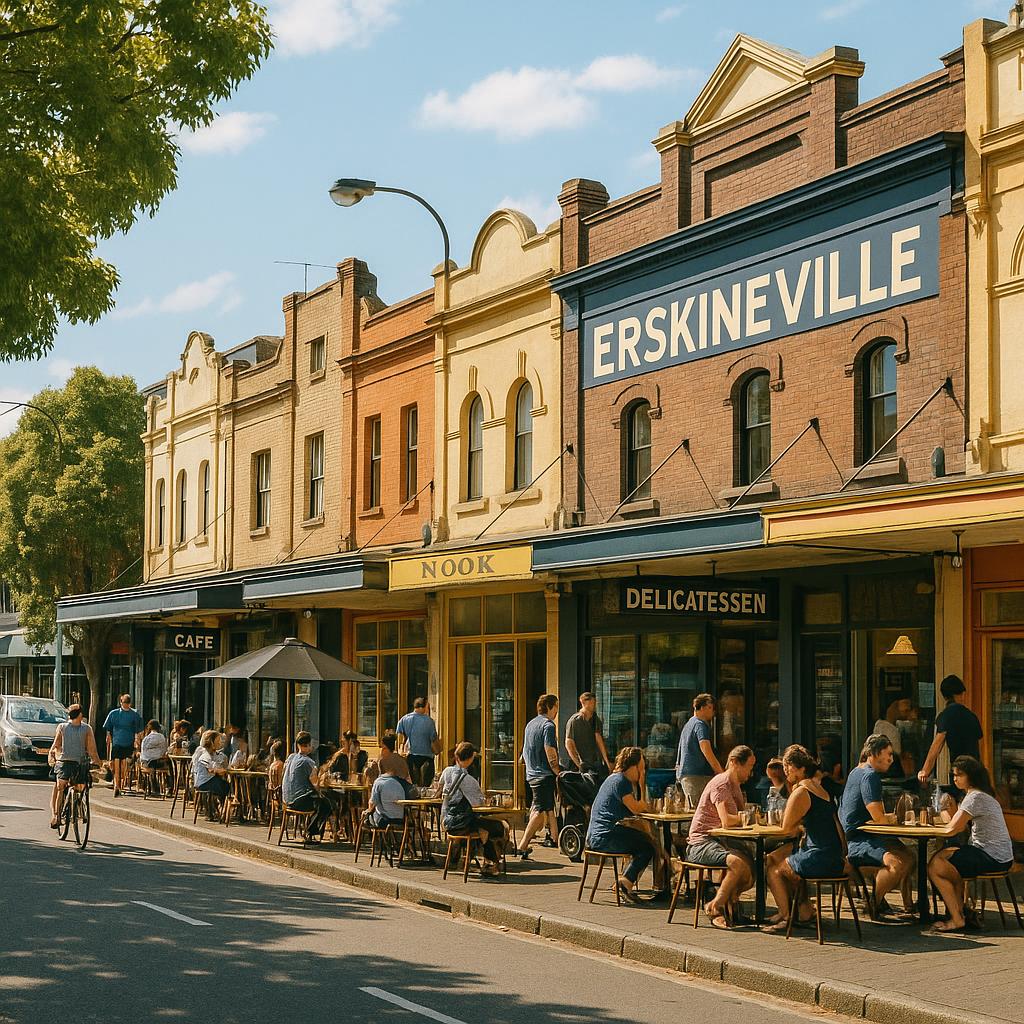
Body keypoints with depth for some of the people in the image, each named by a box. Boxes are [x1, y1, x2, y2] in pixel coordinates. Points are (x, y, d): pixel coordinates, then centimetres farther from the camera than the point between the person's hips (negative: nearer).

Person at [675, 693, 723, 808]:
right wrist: (720, 772, -22)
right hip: (697, 775, -10)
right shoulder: (700, 725, -9)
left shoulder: (688, 724, 22)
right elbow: (705, 749, -22)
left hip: (685, 775, 10)